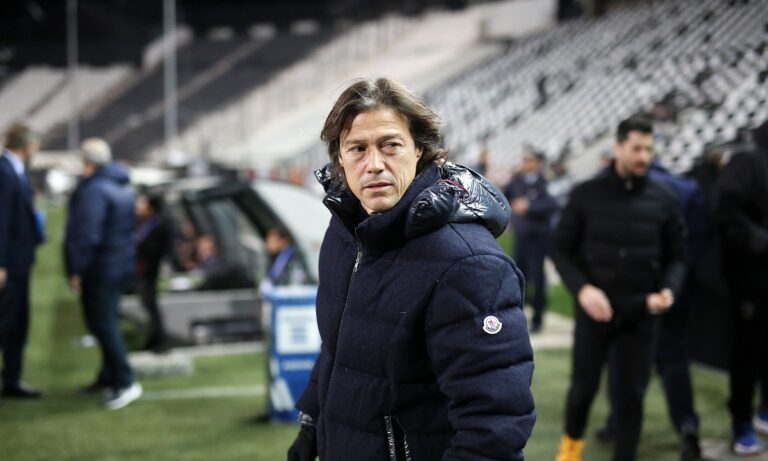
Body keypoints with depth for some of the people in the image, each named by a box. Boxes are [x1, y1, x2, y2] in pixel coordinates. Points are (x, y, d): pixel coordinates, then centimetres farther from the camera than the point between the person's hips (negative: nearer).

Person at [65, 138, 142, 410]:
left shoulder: (93, 190, -19)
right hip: (122, 263, 10)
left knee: (102, 324, -7)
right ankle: (109, 377, 27)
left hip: (100, 267, -10)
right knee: (107, 322, 18)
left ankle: (124, 382, -10)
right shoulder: (124, 185, 11)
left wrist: (77, 270, -16)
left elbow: (87, 235, -23)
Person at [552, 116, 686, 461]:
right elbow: (561, 249, -1)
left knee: (632, 394, 4)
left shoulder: (664, 199, 0)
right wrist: (582, 289, -16)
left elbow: (676, 256, 7)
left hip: (641, 314, 1)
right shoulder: (586, 194, -4)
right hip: (594, 310, -1)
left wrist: (669, 290, -13)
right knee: (584, 385, 9)